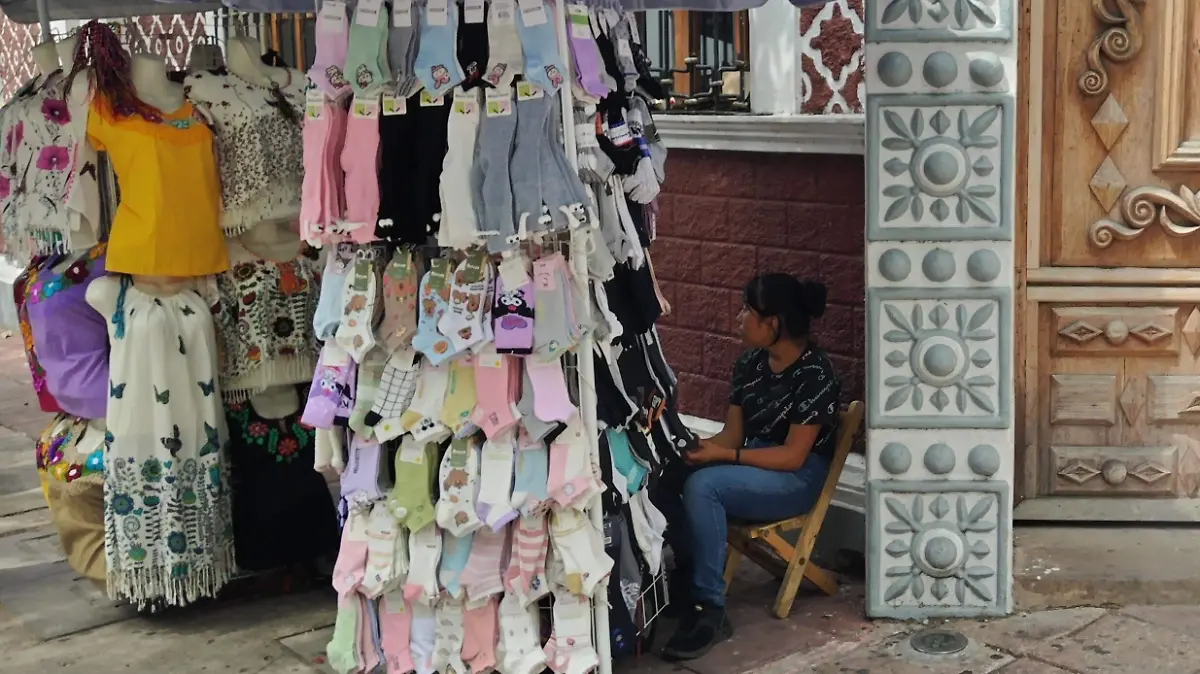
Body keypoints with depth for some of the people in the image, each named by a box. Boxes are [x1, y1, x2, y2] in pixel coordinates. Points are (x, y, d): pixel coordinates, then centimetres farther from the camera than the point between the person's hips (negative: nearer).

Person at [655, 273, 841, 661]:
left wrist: (723, 455, -24)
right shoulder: (750, 364, 5)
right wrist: (699, 446, -14)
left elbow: (793, 456, -20)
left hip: (798, 479, -8)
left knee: (702, 485, -33)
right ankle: (687, 575, -5)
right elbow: (733, 433, 7)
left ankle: (709, 611, -27)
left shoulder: (815, 374, -18)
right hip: (752, 466, 8)